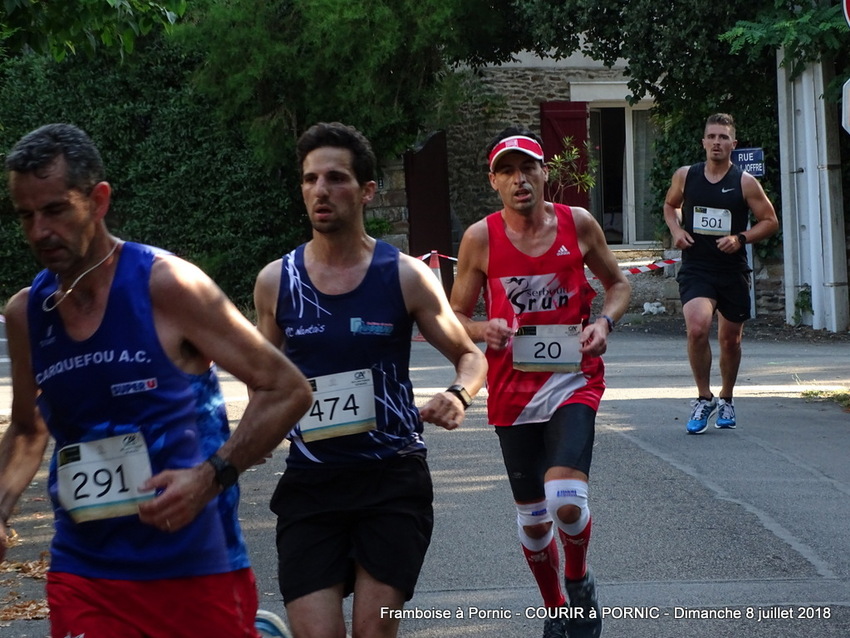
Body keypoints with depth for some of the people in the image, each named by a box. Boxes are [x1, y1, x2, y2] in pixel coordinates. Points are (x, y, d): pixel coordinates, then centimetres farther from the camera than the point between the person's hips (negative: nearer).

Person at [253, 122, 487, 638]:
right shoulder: (276, 281, 4)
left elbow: (470, 355, 7)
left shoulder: (406, 276, -2)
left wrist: (459, 395, -15)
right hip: (311, 482, 1)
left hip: (393, 478, -1)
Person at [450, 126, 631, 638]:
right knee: (533, 517, 10)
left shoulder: (578, 224, -2)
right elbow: (455, 317, 6)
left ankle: (579, 581, 9)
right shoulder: (480, 238, -4)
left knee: (567, 501, -21)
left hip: (573, 380, -1)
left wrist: (605, 322, -8)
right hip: (513, 388, 2)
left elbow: (618, 282, 12)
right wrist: (483, 331, -16)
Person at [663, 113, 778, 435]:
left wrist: (740, 239, -15)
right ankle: (704, 397, -7)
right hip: (695, 269, -1)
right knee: (697, 327, -24)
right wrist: (676, 230, 0)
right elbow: (670, 205, 20)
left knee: (730, 339, 13)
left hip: (733, 271, 1)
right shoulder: (685, 176, 1)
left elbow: (770, 221, 1)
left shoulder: (745, 182, -4)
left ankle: (726, 399, 38)